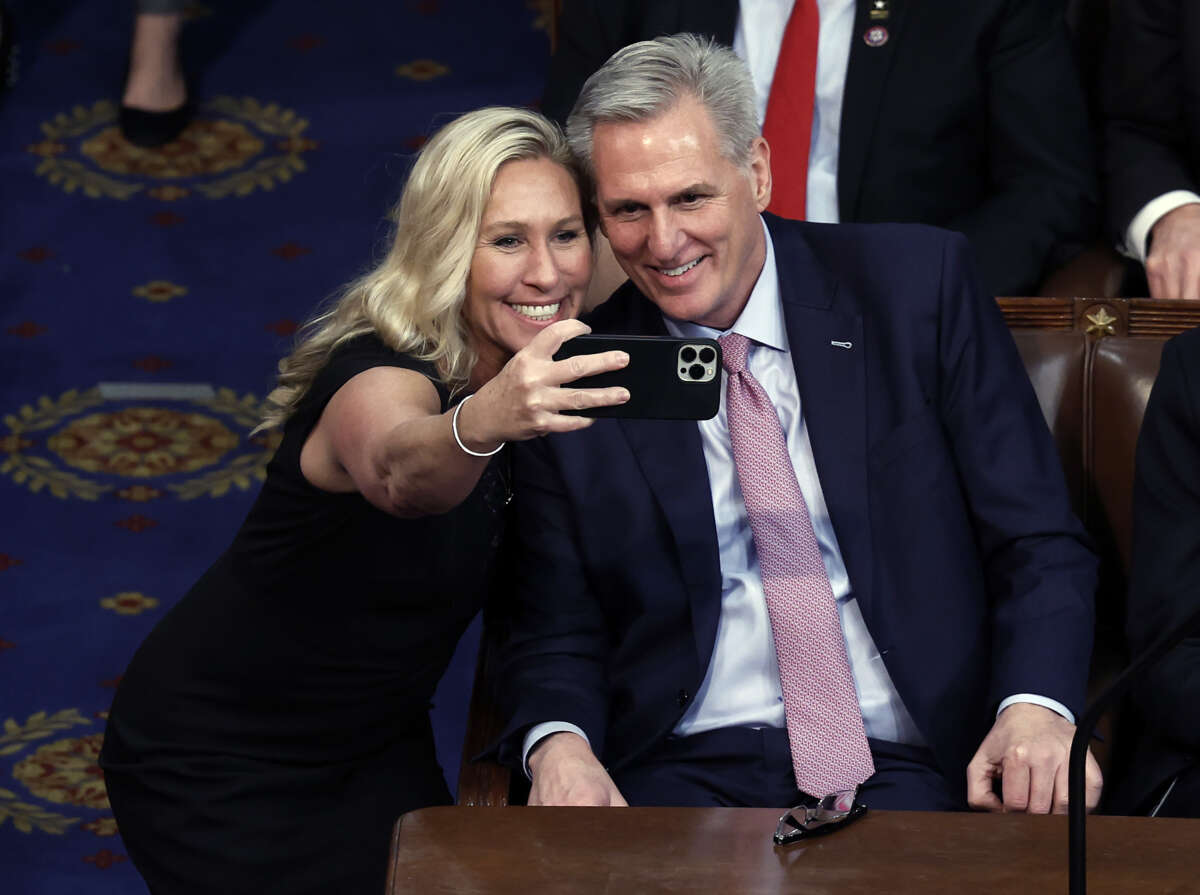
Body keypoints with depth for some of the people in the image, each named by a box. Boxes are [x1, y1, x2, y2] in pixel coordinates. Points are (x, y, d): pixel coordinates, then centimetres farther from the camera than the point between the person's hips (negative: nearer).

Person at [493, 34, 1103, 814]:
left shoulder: (918, 285, 4)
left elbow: (1040, 542, 3)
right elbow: (555, 628, 11)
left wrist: (1036, 708, -17)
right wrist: (558, 743, -13)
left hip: (906, 769, -1)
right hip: (684, 772, 1)